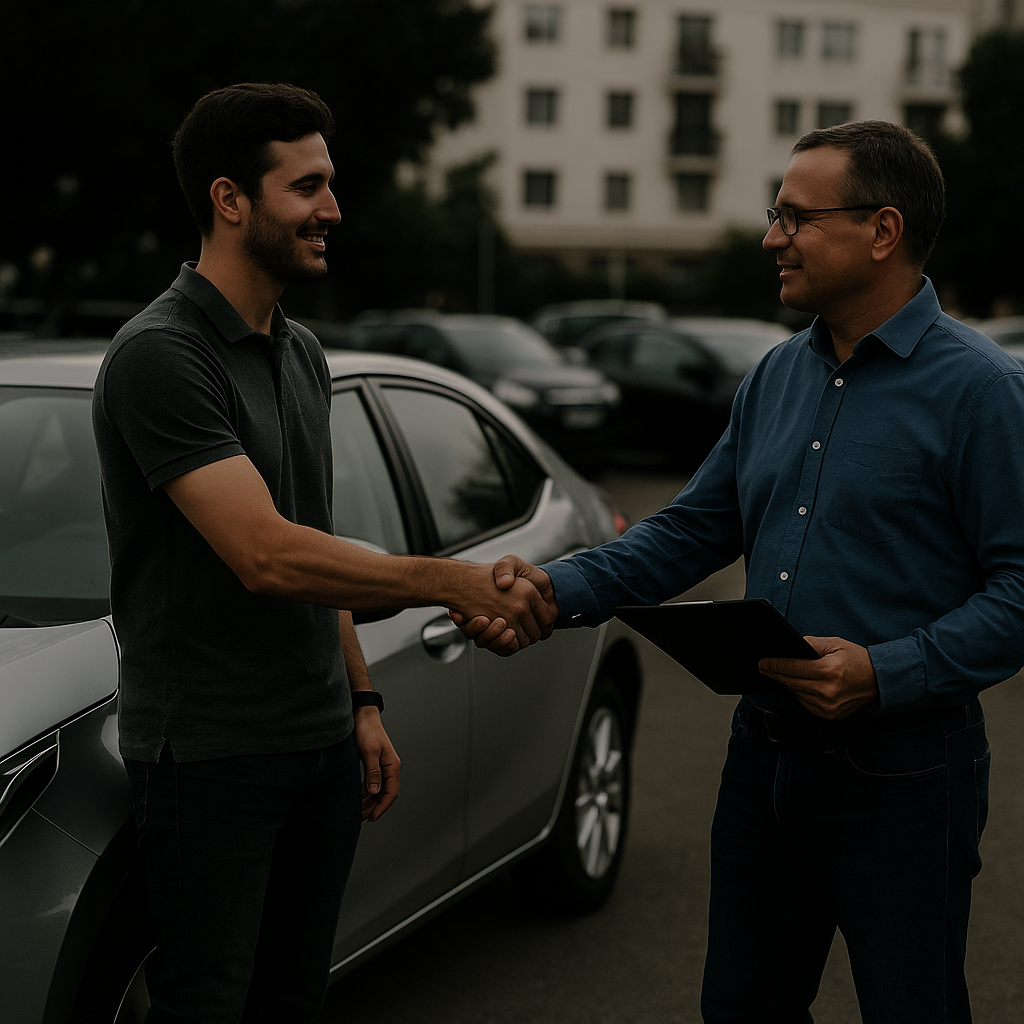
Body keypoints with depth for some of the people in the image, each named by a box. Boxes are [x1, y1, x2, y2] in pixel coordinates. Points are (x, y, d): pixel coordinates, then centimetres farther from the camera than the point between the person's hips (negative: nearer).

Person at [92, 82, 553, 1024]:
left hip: (320, 742, 8)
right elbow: (266, 558, -25)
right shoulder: (159, 356, -16)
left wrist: (363, 703, 15)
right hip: (210, 757, -8)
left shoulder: (303, 355, 12)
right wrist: (453, 582, -22)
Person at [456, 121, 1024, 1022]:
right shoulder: (778, 375, 10)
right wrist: (558, 590, -2)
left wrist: (885, 675, -26)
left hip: (899, 771, -7)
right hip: (765, 757, 7)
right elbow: (693, 531, 12)